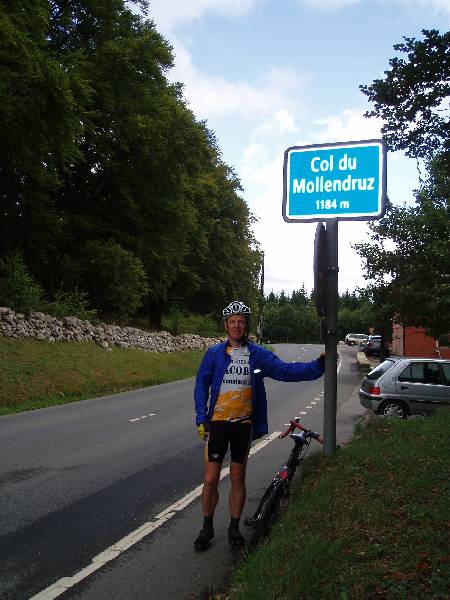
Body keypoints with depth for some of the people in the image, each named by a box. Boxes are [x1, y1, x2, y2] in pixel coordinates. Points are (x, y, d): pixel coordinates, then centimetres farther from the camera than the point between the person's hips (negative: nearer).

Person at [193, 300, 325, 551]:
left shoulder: (258, 354, 0)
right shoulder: (214, 353, -1)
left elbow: (286, 370, -8)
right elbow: (201, 385, 2)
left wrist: (317, 365, -19)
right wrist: (201, 418, -5)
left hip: (244, 424, 1)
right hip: (217, 422, -1)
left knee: (238, 478, 12)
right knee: (211, 479, 1)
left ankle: (235, 527, 27)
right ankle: (207, 527, 20)